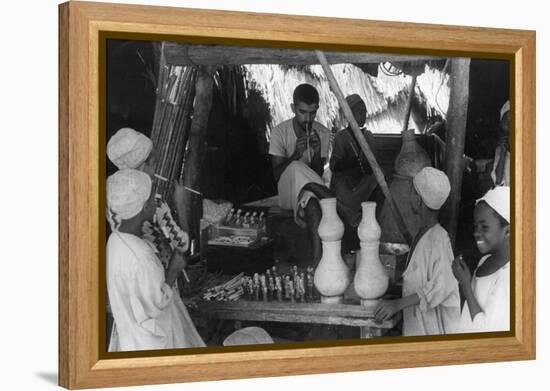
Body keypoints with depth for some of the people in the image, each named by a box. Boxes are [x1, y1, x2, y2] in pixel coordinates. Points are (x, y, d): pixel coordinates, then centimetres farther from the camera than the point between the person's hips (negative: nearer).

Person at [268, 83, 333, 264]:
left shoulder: (322, 133, 1)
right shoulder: (280, 132, -5)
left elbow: (317, 174, -3)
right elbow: (277, 174, -10)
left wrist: (317, 153, -23)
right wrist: (296, 154, -25)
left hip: (311, 189, 2)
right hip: (286, 191, -2)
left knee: (310, 199, -40)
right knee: (297, 168, -39)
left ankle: (318, 254, -52)